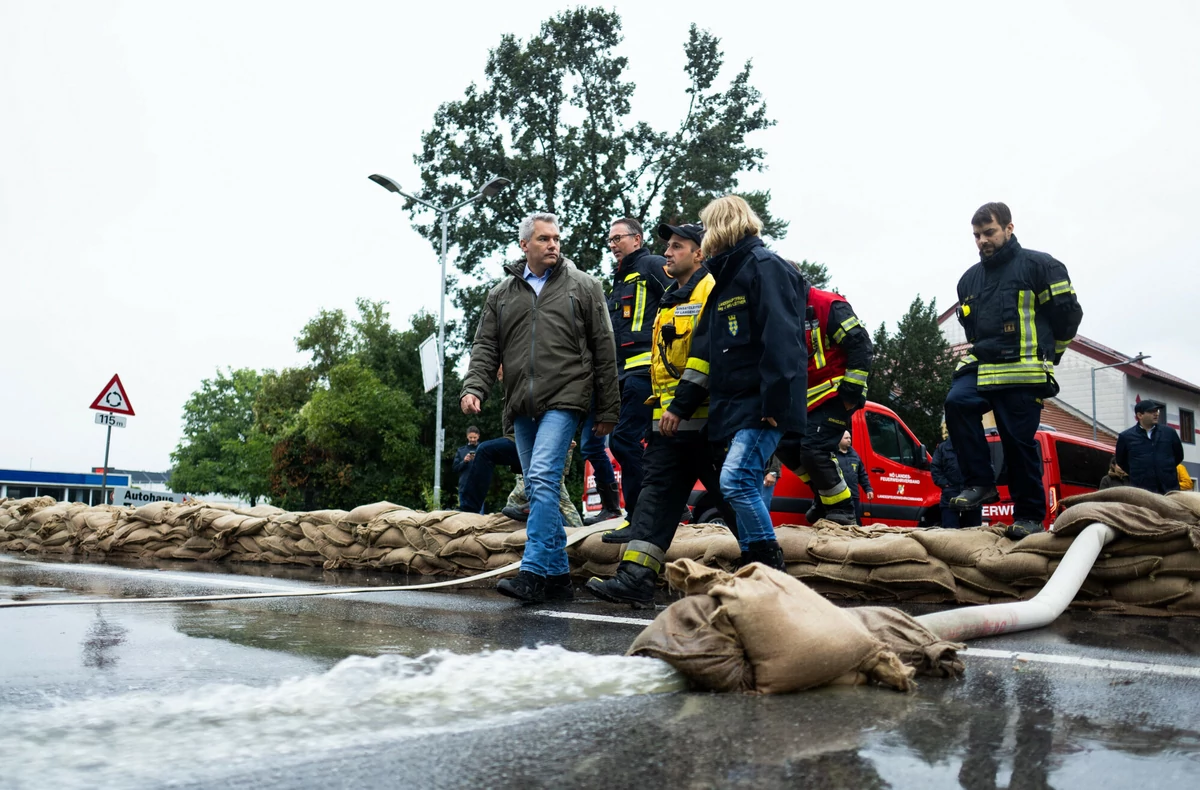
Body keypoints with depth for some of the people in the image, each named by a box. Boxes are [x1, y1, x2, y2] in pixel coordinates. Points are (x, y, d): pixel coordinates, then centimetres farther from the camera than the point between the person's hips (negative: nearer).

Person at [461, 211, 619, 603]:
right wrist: (473, 388, -7)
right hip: (521, 407, 5)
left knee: (542, 480, -19)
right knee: (539, 490, 7)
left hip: (564, 399, -5)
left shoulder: (583, 287, 6)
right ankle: (559, 576, 16)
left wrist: (608, 409, 1)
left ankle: (533, 573, -18)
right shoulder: (501, 294, 15)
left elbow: (604, 350, 5)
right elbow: (485, 348, 12)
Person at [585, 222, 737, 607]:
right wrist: (662, 406, 20)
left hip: (703, 417, -9)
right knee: (656, 493, 1)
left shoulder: (712, 291, -7)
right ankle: (635, 579, -2)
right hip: (669, 419, 9)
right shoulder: (670, 301, 22)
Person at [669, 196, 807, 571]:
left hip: (762, 404, -9)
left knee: (736, 481, -18)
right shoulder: (725, 279, 23)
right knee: (746, 489, 7)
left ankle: (773, 575, -9)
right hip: (733, 405, 9)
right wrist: (680, 406, 19)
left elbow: (780, 340, -18)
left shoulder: (766, 267, -6)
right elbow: (705, 351, 22)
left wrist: (774, 403, -24)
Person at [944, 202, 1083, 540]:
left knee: (1019, 441, -5)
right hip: (981, 367, 5)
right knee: (957, 402, -23)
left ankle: (1029, 515, 9)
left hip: (1023, 374, -5)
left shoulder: (1038, 266, 0)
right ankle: (979, 484, -14)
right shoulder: (970, 279, 18)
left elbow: (1068, 314, 1)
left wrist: (1046, 354, 12)